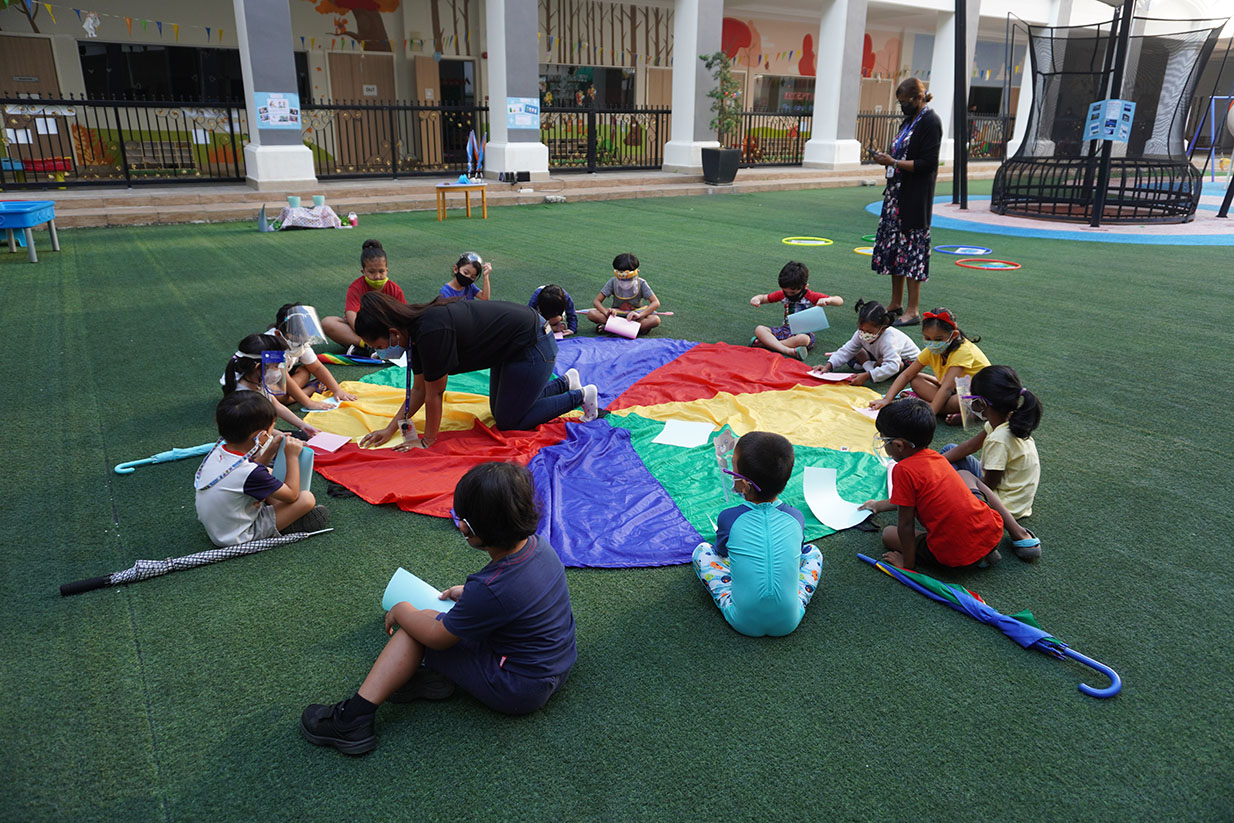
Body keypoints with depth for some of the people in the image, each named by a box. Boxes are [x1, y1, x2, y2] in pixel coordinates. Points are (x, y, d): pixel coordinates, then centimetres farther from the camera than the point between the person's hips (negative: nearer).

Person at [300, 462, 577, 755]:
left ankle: (353, 718, 1)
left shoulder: (491, 589, -32)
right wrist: (468, 594, 13)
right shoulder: (538, 544, -9)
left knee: (418, 621, -3)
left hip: (518, 693, -8)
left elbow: (437, 637, -15)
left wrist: (401, 611, 3)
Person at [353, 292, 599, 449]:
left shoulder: (431, 333, -31)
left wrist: (427, 440, -9)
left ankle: (580, 396, 12)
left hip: (532, 345, -9)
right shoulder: (415, 326, -2)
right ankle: (565, 382, 31)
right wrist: (391, 429, 4)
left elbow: (435, 393, -21)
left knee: (508, 420, 2)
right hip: (512, 345, 9)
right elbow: (420, 388, 6)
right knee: (500, 410, 19)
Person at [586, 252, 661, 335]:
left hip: (634, 316, -1)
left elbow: (656, 303, -19)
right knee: (591, 314, -26)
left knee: (655, 320, -32)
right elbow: (596, 301, -9)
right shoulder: (613, 282, -10)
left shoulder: (641, 283, -12)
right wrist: (606, 312, -31)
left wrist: (640, 315, -36)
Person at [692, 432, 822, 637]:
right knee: (812, 552, 21)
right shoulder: (796, 518, -9)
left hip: (743, 623, -1)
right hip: (788, 623, 2)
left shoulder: (728, 518, -14)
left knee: (702, 551, 12)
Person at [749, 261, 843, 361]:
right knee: (759, 329, -21)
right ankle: (789, 351, -38)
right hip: (786, 330, 4)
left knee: (804, 339, -42)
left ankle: (767, 343, -30)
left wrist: (828, 300, -34)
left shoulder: (812, 297, -8)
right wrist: (756, 298, -9)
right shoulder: (782, 294, 4)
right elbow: (764, 298, 16)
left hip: (804, 332, -4)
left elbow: (840, 301, -11)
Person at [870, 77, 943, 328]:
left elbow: (927, 164, -18)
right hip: (898, 193, 10)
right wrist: (887, 157, 10)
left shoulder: (930, 122, -11)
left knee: (912, 249, -8)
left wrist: (893, 162, -19)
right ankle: (896, 304, 22)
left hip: (915, 198, -10)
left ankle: (913, 311, -3)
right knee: (893, 247, 12)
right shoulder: (910, 120, 17)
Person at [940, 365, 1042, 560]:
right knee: (950, 450, 9)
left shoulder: (998, 440, -33)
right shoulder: (1007, 422, -7)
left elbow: (988, 484, -22)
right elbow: (970, 446, 2)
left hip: (1004, 507, -9)